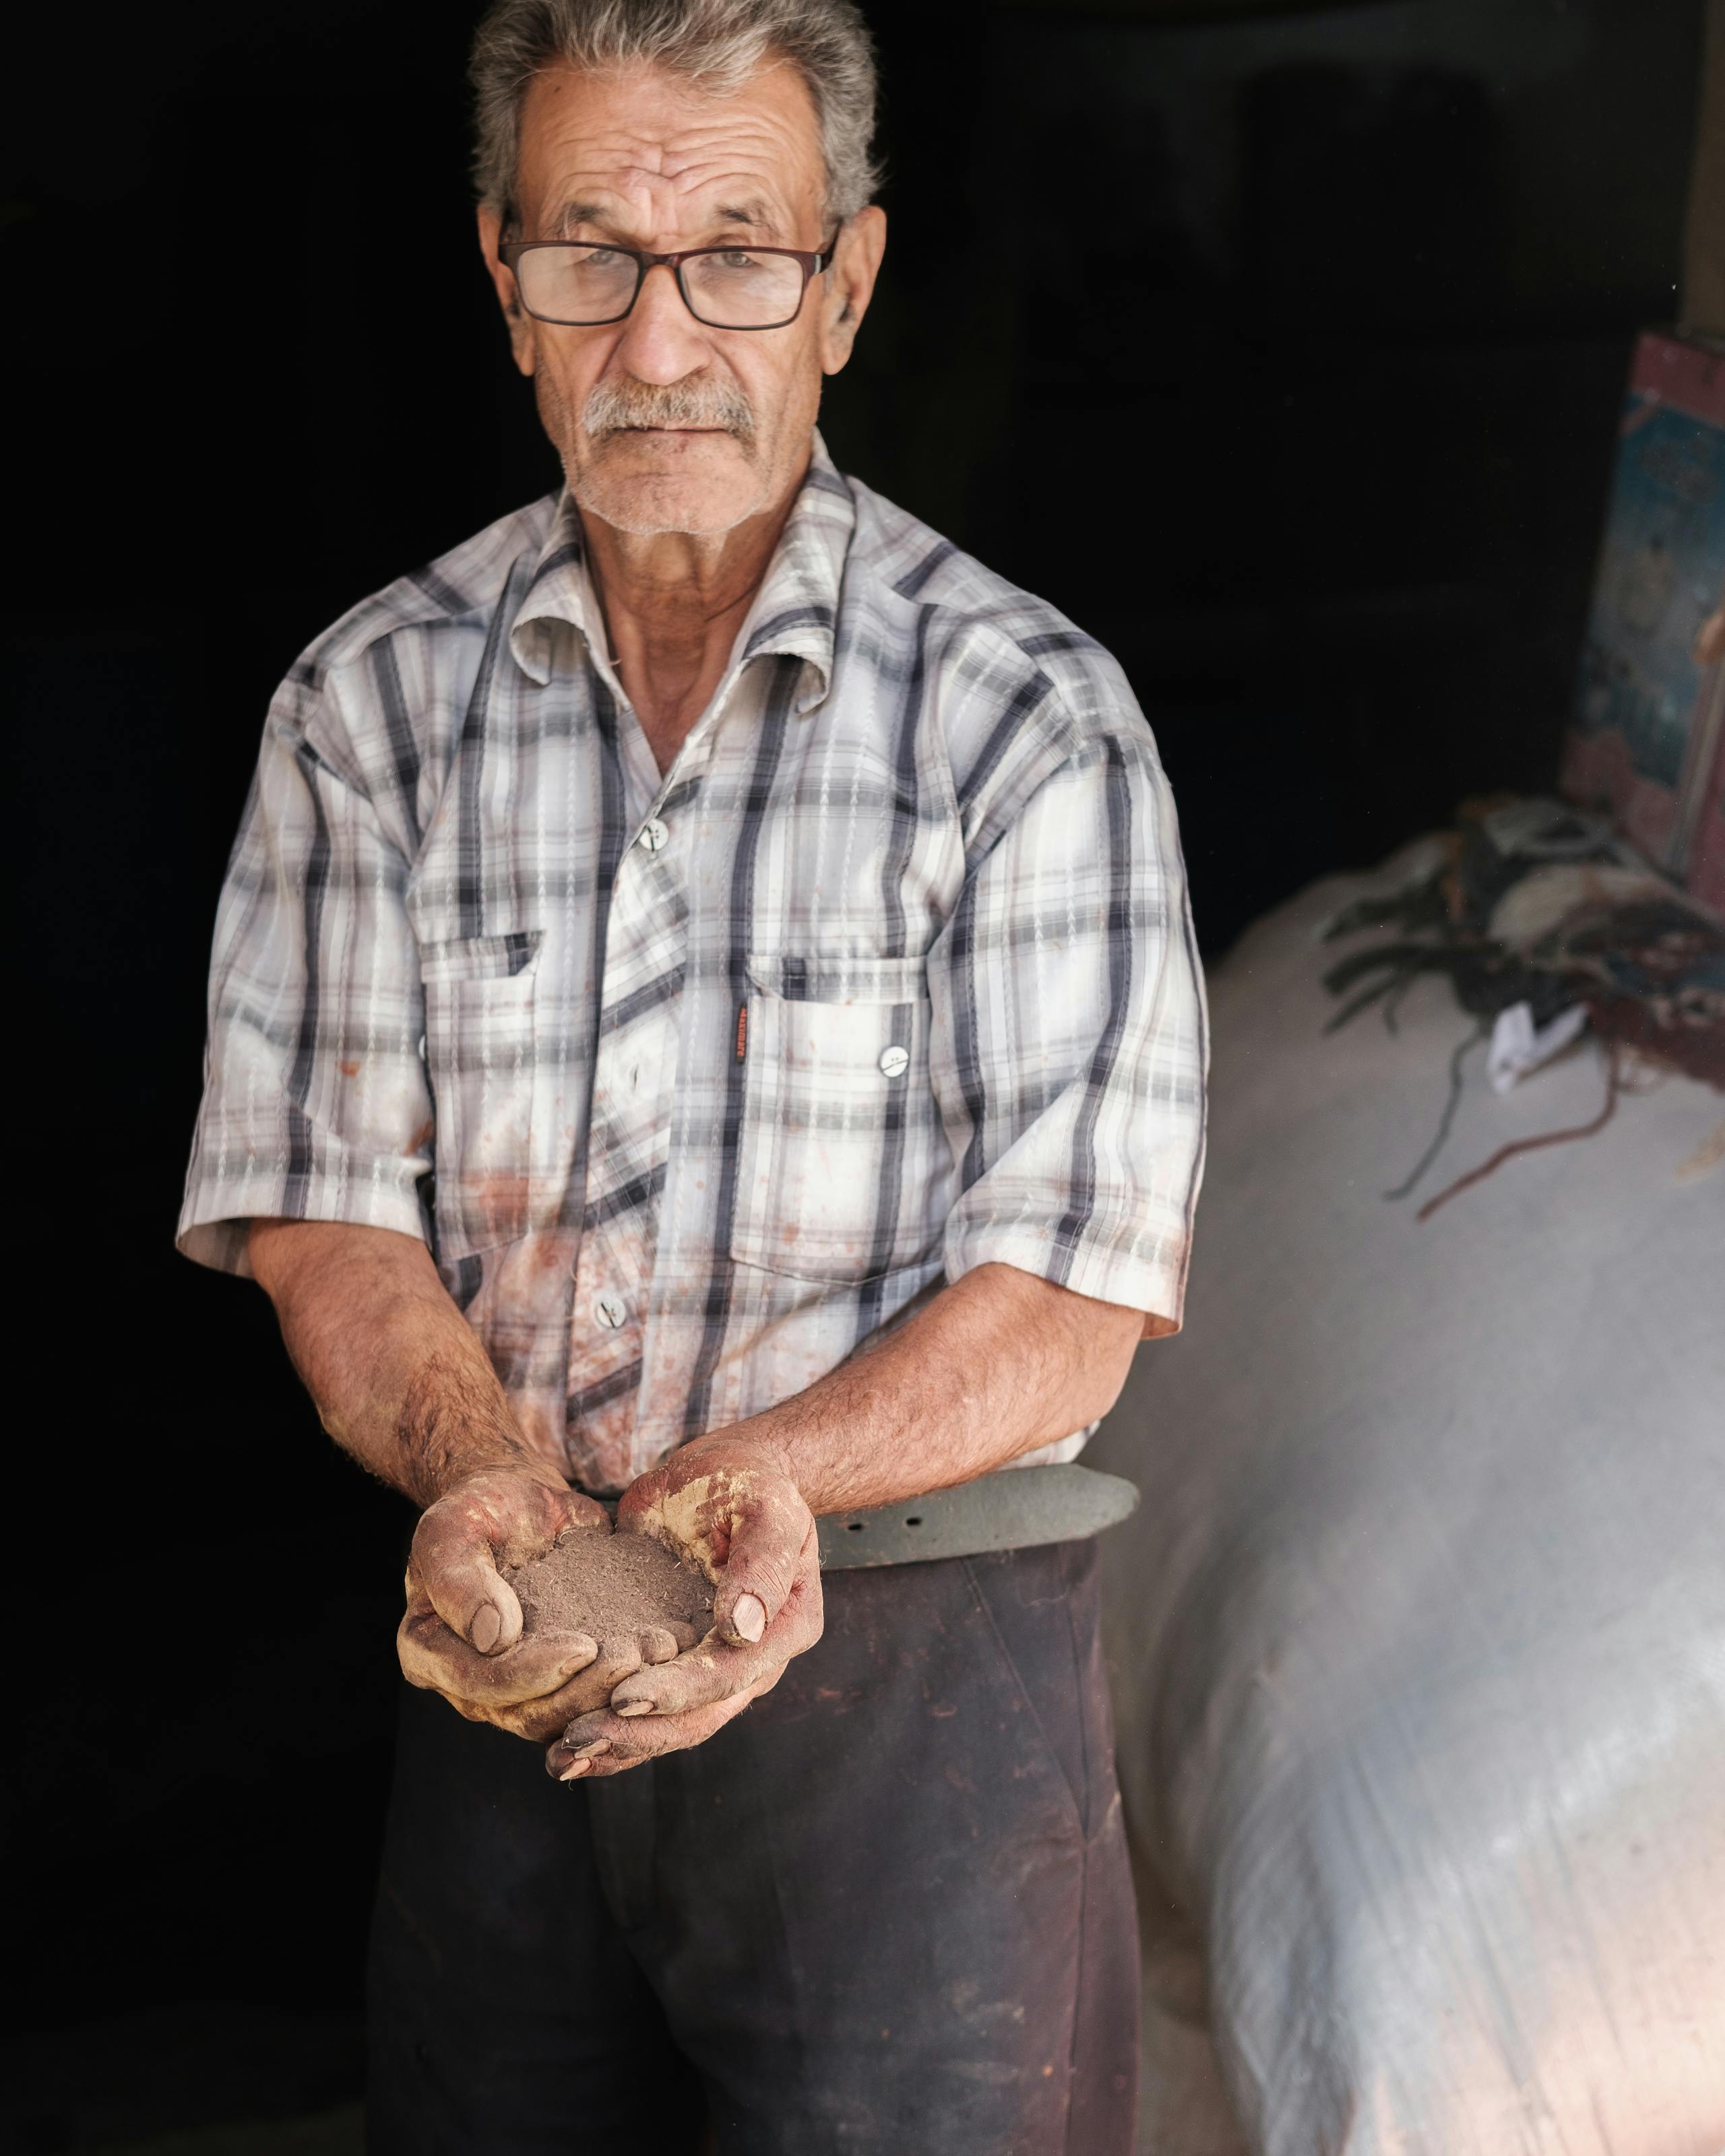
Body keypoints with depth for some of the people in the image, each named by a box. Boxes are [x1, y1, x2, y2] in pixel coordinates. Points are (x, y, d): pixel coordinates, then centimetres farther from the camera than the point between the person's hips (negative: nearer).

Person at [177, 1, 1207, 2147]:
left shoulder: (1030, 714, -8)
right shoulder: (371, 699, 1)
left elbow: (1063, 1305, -10)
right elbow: (323, 1215, -1)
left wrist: (766, 1472, -28)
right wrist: (482, 1470, -20)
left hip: (915, 1659, -2)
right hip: (503, 1651, 3)